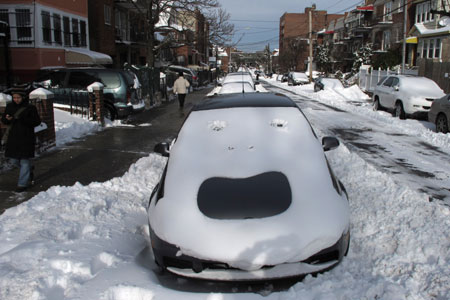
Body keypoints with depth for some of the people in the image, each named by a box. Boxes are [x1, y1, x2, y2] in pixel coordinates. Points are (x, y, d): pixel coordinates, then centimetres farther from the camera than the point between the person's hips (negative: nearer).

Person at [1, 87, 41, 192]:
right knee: (14, 160, 11)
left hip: (26, 138, -5)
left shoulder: (30, 108, -6)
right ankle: (29, 170, 39)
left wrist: (23, 119, -22)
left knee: (25, 161, -1)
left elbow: (37, 121, -8)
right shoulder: (10, 106, 6)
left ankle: (23, 184, 8)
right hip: (13, 138, 5)